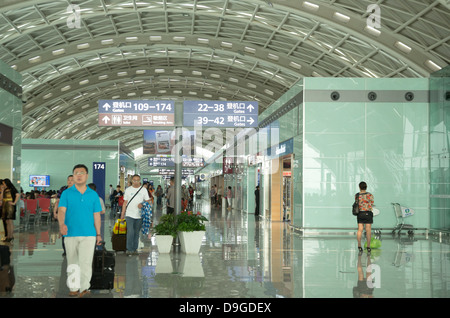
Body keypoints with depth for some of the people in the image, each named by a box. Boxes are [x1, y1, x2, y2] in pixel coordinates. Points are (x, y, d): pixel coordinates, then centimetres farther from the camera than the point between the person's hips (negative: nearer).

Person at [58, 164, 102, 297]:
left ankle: (84, 288, -9)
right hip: (70, 234, 0)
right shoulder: (66, 193, 4)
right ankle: (73, 288, 20)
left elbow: (96, 215, 11)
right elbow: (61, 211, -7)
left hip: (88, 234, 0)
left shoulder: (93, 194, 8)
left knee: (86, 262, -11)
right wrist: (62, 224, -27)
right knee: (72, 263, 9)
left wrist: (98, 234, 10)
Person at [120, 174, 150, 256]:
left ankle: (135, 248, 18)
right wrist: (122, 214, 7)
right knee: (130, 232, -11)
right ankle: (129, 249, -5)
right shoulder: (128, 190, 7)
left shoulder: (144, 190, 6)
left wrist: (142, 204, -16)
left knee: (136, 233, 8)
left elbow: (147, 201, 6)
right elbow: (125, 202, 10)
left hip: (139, 215, 1)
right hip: (129, 215, -1)